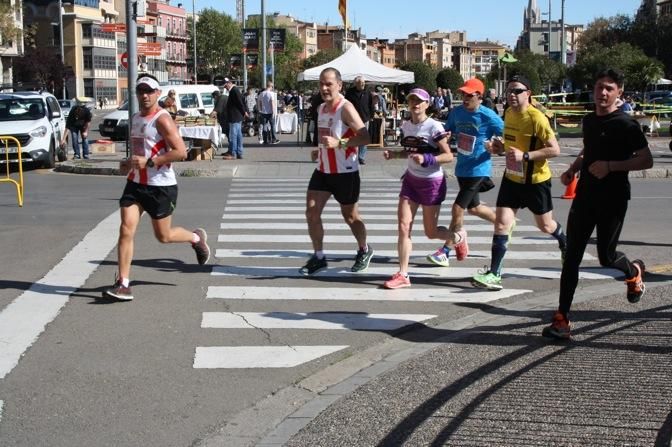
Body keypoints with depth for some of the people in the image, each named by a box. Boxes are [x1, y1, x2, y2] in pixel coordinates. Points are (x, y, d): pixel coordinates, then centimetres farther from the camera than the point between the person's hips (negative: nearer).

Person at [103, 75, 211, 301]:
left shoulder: (162, 119, -13)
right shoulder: (135, 119, 12)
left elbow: (180, 152, -21)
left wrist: (148, 161, -23)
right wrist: (131, 162, 9)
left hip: (161, 185, -6)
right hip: (135, 183, 6)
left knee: (163, 236, 8)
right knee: (126, 229, -8)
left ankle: (196, 238, 38)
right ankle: (123, 284, -5)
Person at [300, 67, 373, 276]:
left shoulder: (345, 108, -16)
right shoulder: (321, 108, 10)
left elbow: (365, 137, -24)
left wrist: (339, 143, -32)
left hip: (345, 172, -7)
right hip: (322, 170, 7)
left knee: (350, 216, 8)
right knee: (311, 212, -1)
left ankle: (364, 251, 32)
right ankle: (318, 257, 11)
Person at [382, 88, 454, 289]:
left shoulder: (434, 127, -16)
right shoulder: (406, 126, 4)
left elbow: (448, 156, -16)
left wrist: (426, 159, -29)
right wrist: (394, 154, -1)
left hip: (432, 182, -6)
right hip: (411, 180, 6)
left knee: (431, 232, 6)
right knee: (403, 226, -5)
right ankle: (403, 275, -1)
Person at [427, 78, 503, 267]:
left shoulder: (489, 117, -15)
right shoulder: (457, 112, 2)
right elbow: (447, 131, 14)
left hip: (477, 170, -7)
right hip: (461, 168, 8)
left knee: (458, 208, -9)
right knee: (473, 207, 21)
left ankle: (445, 251, 3)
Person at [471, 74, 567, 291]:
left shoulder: (537, 118, -21)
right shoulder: (508, 113, 3)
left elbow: (555, 149, -22)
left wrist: (525, 156, -29)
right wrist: (499, 146, -1)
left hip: (536, 180, -5)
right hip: (512, 178, 5)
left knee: (545, 225, 15)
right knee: (501, 223, -6)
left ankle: (565, 243, 48)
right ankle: (494, 273, -3)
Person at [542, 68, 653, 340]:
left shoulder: (626, 124, -10)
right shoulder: (589, 121, 11)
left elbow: (647, 160, -11)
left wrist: (611, 166, -20)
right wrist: (573, 169, 11)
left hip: (613, 200, -5)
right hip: (585, 196, 5)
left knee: (606, 257, 2)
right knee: (572, 256, -3)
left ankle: (634, 270, 40)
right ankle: (562, 319, -2)